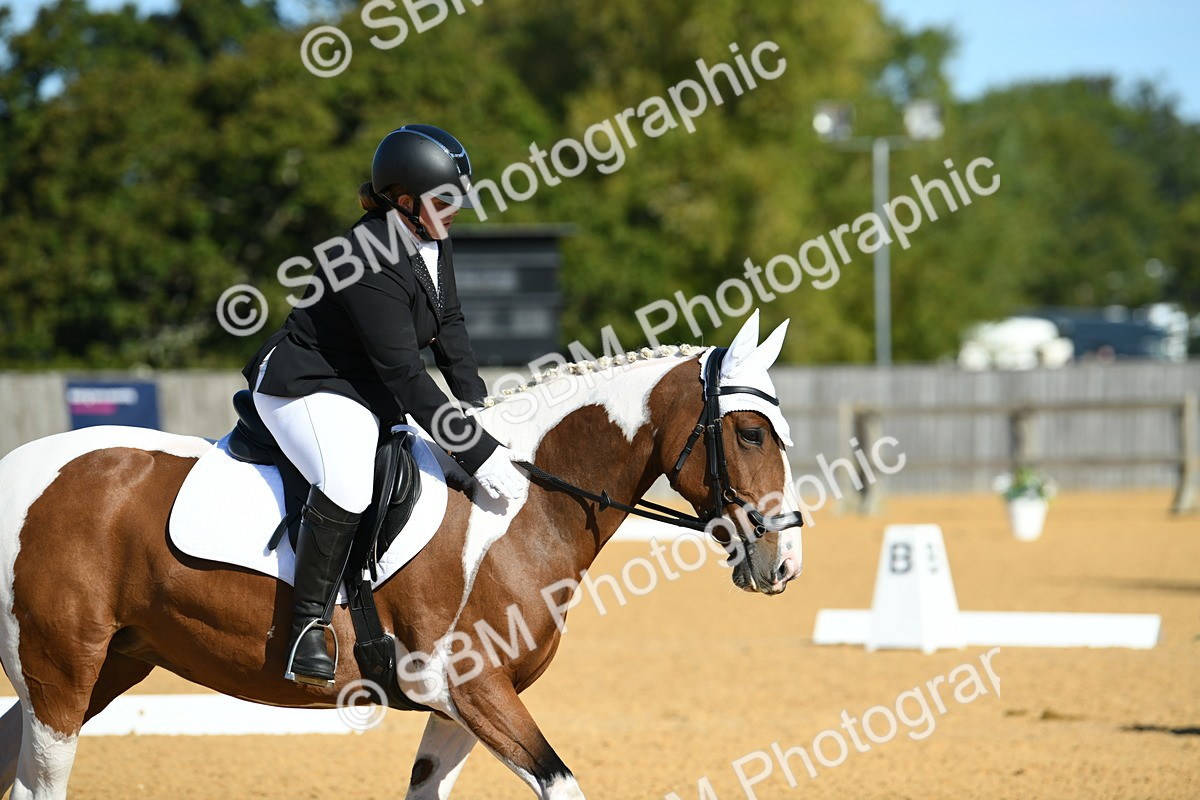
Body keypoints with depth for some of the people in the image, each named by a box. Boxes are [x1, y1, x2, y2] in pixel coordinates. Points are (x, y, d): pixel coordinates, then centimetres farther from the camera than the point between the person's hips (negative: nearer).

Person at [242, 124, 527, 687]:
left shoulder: (434, 244, 0)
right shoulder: (371, 264, -29)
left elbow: (449, 327, 11)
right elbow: (406, 378, -32)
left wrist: (479, 409, -2)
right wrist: (480, 454, -33)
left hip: (371, 395, 10)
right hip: (307, 390, -10)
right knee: (348, 481, -36)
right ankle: (308, 629, -27)